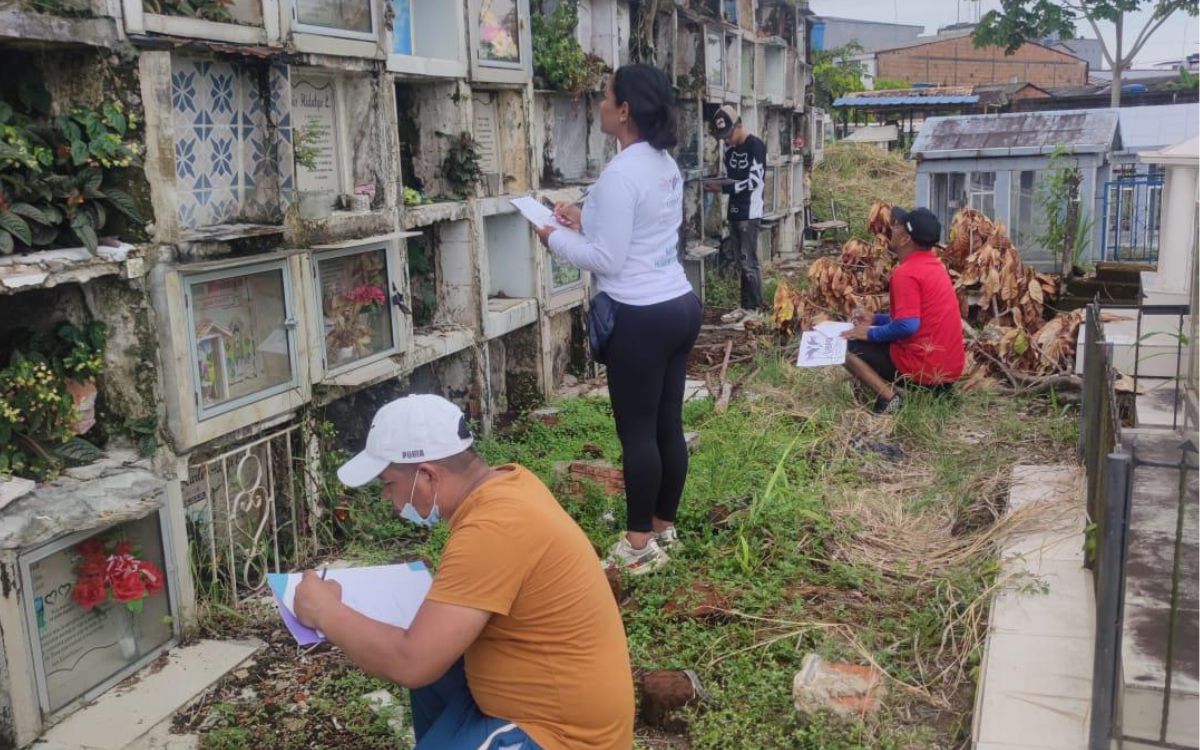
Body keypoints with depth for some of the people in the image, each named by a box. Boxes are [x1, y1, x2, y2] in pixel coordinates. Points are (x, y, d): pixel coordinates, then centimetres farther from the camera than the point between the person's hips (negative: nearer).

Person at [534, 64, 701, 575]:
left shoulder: (620, 174, -18)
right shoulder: (666, 165, 11)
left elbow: (606, 259, -17)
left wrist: (556, 238, -2)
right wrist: (585, 222, 14)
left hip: (641, 318, -9)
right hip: (679, 305, 9)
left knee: (637, 432, 1)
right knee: (668, 425, 15)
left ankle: (640, 544, 12)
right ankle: (663, 527, 27)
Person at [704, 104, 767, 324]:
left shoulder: (755, 145, -10)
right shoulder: (729, 148, 13)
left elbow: (753, 181, -16)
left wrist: (722, 189, -17)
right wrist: (716, 183, -5)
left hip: (750, 213, -8)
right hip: (734, 211, 8)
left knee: (749, 262, -6)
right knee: (740, 262, 10)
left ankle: (755, 309, 0)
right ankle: (745, 306, 15)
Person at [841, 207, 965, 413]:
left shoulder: (906, 273, -16)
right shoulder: (933, 265, 13)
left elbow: (907, 325, -24)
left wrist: (870, 334, -8)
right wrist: (875, 319, 17)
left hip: (924, 368, -9)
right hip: (949, 369, 9)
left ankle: (888, 396, -13)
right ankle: (934, 388, 12)